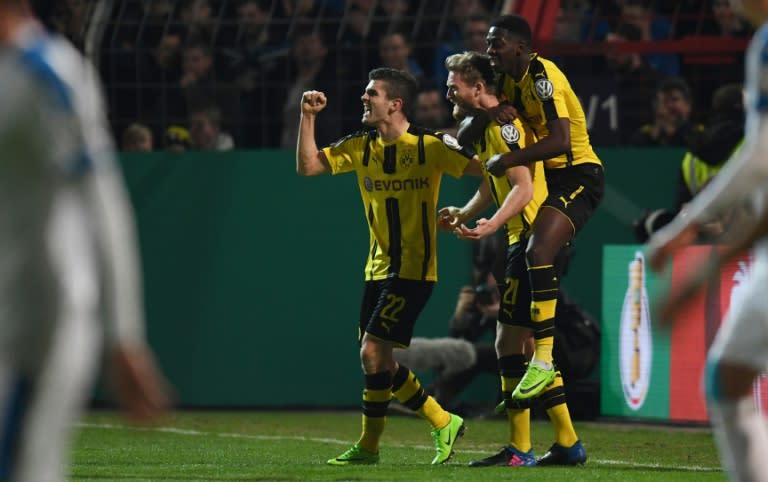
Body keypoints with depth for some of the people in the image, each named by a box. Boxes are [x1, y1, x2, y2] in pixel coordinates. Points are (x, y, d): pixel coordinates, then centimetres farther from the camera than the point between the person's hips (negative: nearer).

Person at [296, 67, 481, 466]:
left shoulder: (431, 146, -9)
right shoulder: (360, 147, 7)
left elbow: (487, 170, -9)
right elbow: (307, 166, 3)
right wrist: (308, 116, -5)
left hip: (413, 269, -7)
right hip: (378, 268, 7)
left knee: (372, 351, -12)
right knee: (378, 359, 7)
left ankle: (369, 445, 0)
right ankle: (443, 424, 21)